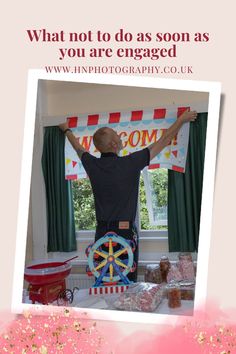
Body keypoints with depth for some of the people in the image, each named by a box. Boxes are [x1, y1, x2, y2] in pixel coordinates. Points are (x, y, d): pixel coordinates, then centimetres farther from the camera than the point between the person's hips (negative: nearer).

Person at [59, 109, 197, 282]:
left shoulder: (92, 165, 0)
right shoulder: (131, 163, -10)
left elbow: (79, 148, 23)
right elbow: (163, 141, 1)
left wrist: (67, 130, 43)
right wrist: (182, 119, 14)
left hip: (102, 232, 4)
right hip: (126, 231, -4)